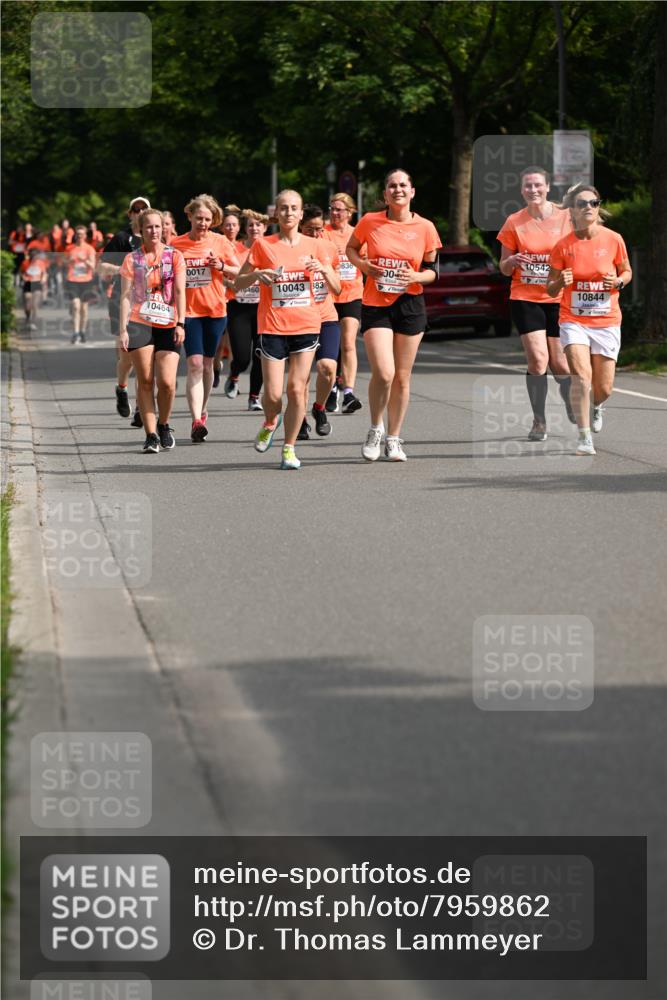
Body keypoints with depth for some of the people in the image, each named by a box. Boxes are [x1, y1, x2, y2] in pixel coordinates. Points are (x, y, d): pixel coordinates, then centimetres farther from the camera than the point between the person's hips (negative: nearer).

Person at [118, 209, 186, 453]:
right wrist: (123, 329, -4)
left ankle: (163, 425, 16)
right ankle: (150, 435, 4)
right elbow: (126, 295, 3)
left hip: (168, 325, 0)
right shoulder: (132, 259, 6)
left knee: (167, 382, -9)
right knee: (145, 381, -2)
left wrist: (180, 324, -8)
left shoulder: (174, 256, 6)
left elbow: (180, 292, 1)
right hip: (139, 323, 0)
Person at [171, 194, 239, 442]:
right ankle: (197, 420, -20)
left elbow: (238, 272, 5)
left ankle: (202, 411, 30)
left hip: (215, 310, 1)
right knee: (194, 364, -13)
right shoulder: (176, 245, 0)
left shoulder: (220, 242, 1)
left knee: (207, 364, 12)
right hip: (188, 310, -1)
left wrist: (221, 266, -14)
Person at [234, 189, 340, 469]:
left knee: (297, 388, -5)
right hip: (272, 327, -1)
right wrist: (257, 274, -15)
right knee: (273, 394, -6)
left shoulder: (314, 246, 6)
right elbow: (238, 284, 5)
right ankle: (270, 423, 28)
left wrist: (323, 270, -12)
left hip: (306, 326, 1)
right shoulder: (263, 245, 1)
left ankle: (289, 448, 6)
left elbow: (336, 289, 8)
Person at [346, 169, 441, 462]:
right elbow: (351, 248, 13)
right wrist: (363, 265, -7)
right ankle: (375, 430, 9)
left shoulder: (425, 228, -1)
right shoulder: (370, 222, -3)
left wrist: (416, 277, -15)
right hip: (375, 305, -2)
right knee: (383, 373, -14)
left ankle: (393, 439, 20)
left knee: (402, 377, 7)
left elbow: (433, 270, 6)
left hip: (410, 305, 2)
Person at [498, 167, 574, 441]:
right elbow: (504, 268, 7)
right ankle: (539, 421, 0)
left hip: (558, 299, 0)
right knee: (537, 359, -13)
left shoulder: (566, 217, -1)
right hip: (525, 298, 0)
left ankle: (571, 404, 35)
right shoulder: (514, 222, 1)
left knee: (559, 363, 3)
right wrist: (512, 261, -16)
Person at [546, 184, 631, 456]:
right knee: (581, 375, -21)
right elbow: (551, 289, 3)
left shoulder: (613, 240, -4)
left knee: (604, 388, 6)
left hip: (607, 322, 1)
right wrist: (561, 282, -20)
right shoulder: (563, 245, -6)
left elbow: (626, 271, 11)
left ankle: (597, 406, 44)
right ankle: (584, 436, -11)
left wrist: (618, 281, -11)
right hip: (573, 320, -1)